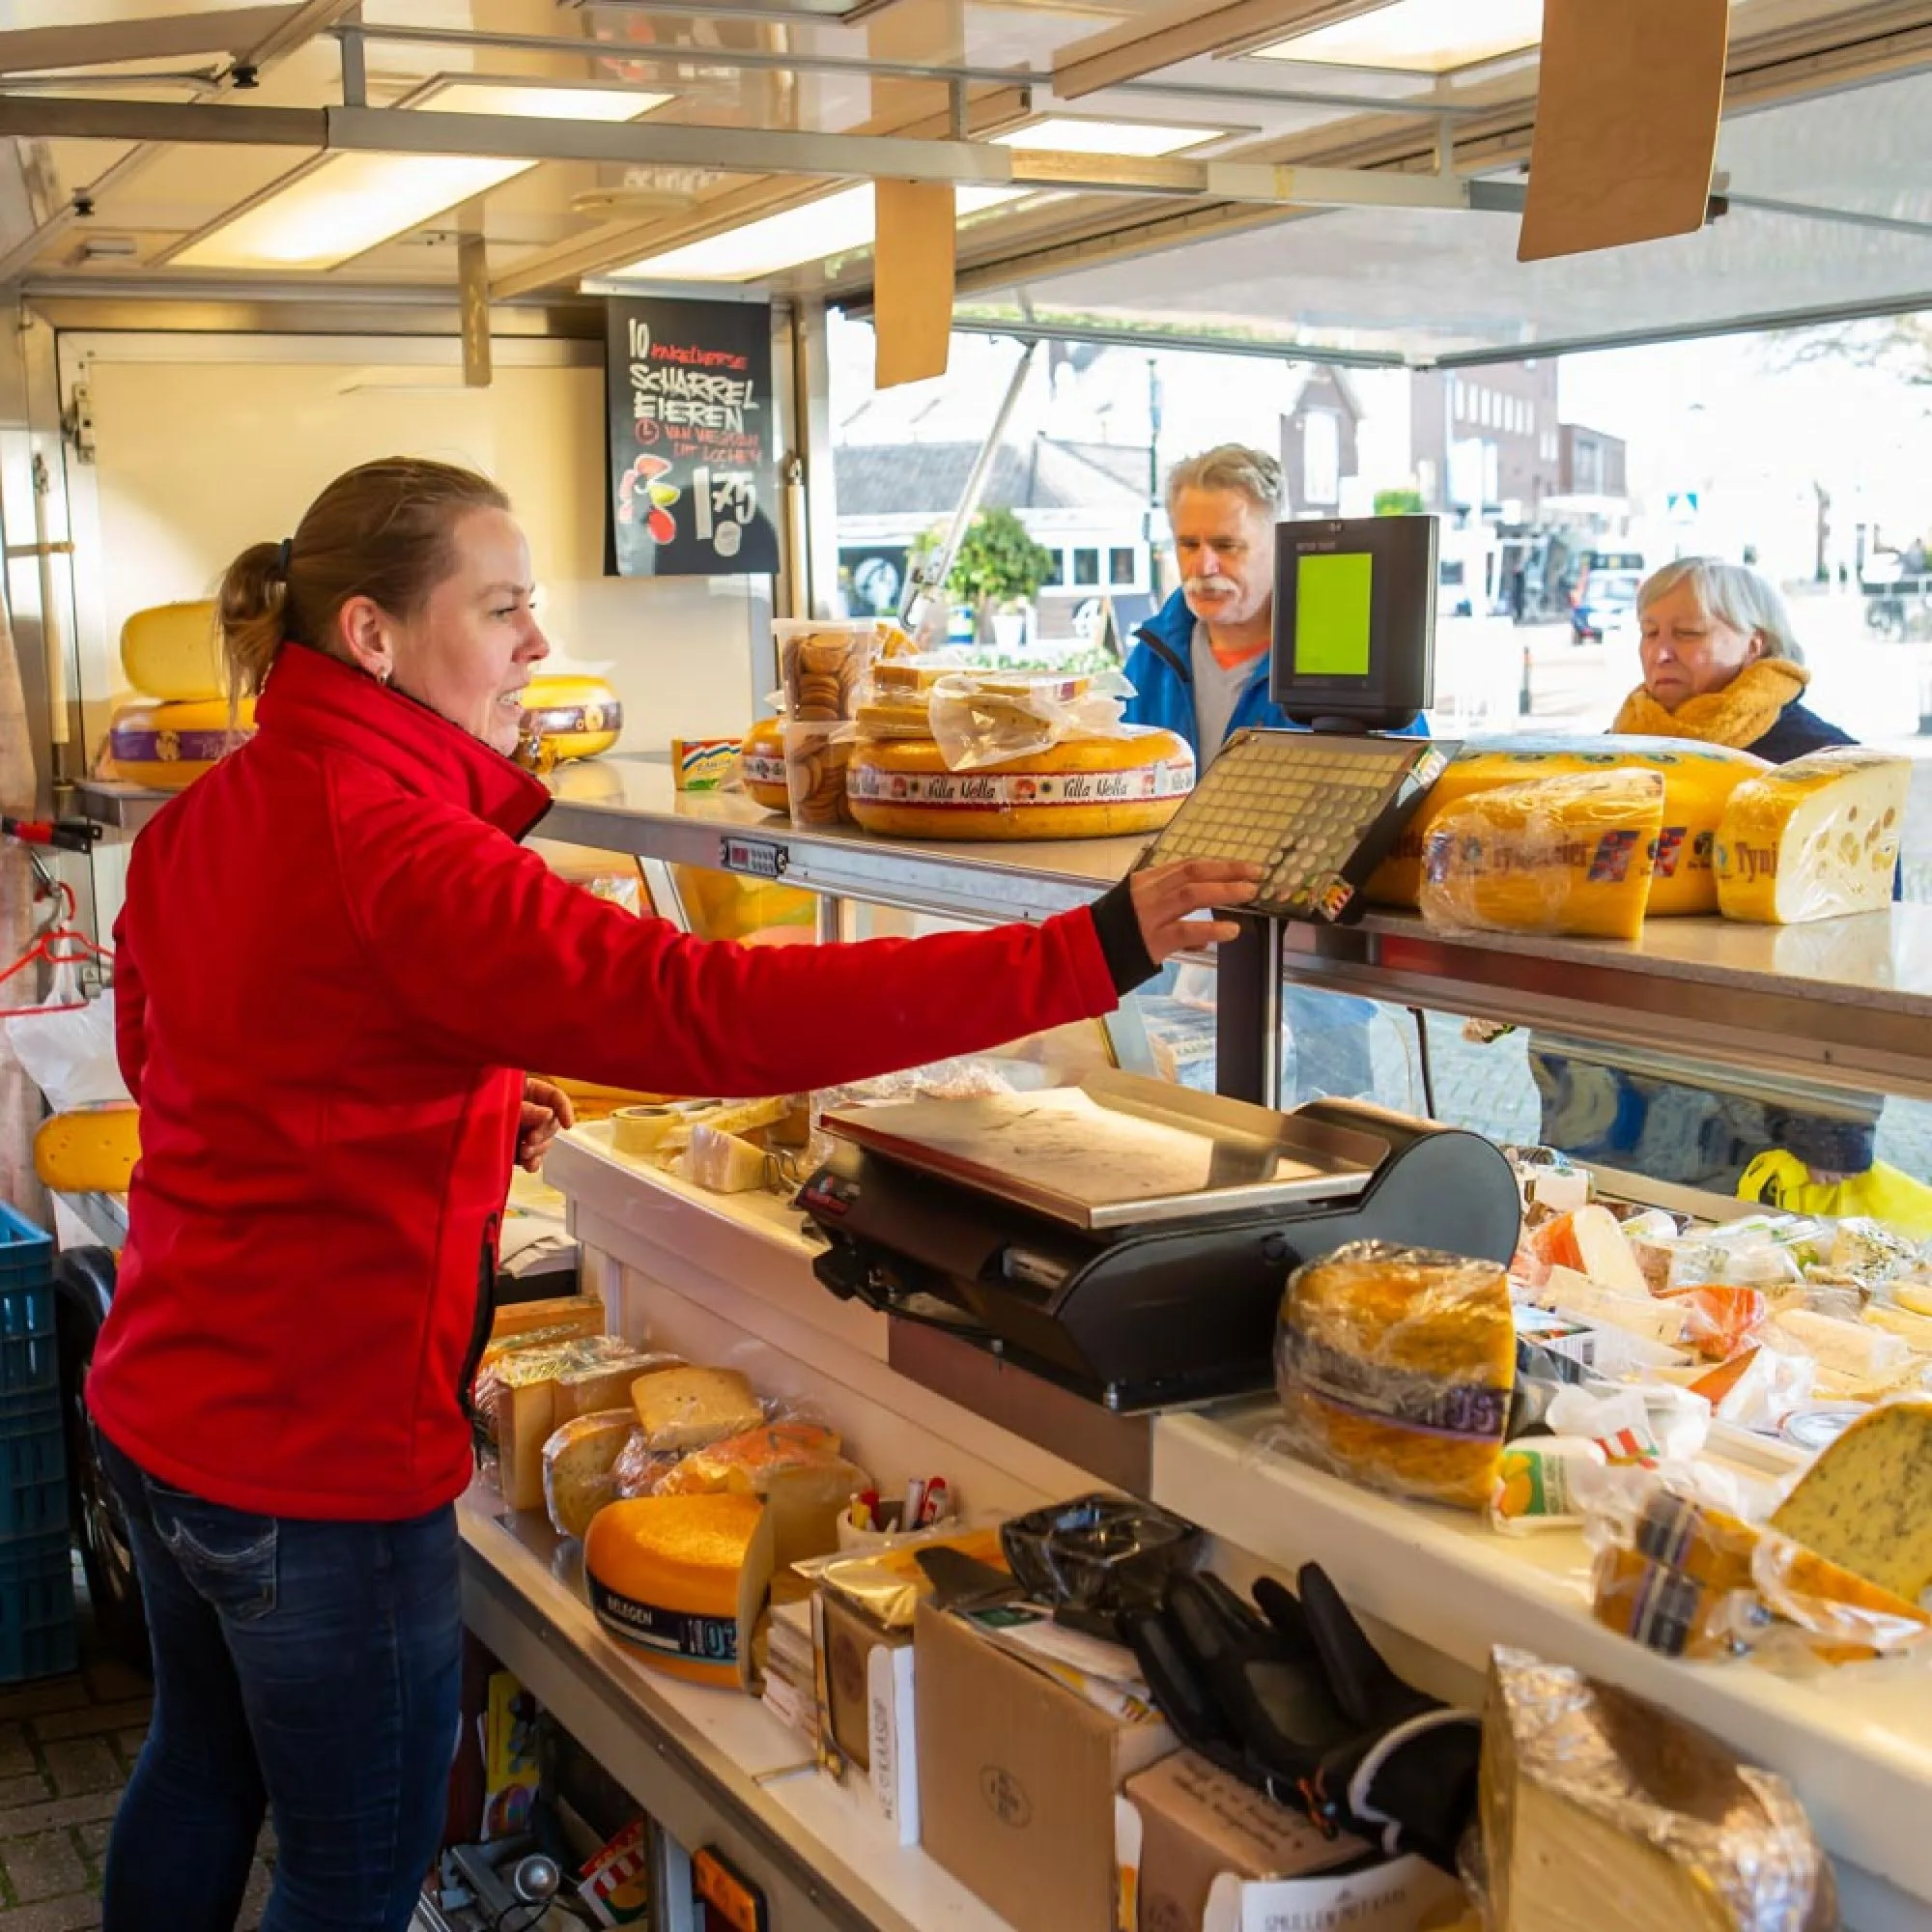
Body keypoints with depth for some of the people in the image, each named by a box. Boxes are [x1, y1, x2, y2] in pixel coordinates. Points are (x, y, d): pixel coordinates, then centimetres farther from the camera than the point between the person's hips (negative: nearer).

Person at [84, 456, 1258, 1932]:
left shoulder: (200, 822, 2)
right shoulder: (395, 850, -27)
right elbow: (709, 1012, -37)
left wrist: (464, 1108, 9)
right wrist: (1092, 950, -38)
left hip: (155, 1406, 9)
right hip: (319, 1450, -9)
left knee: (205, 1767, 30)